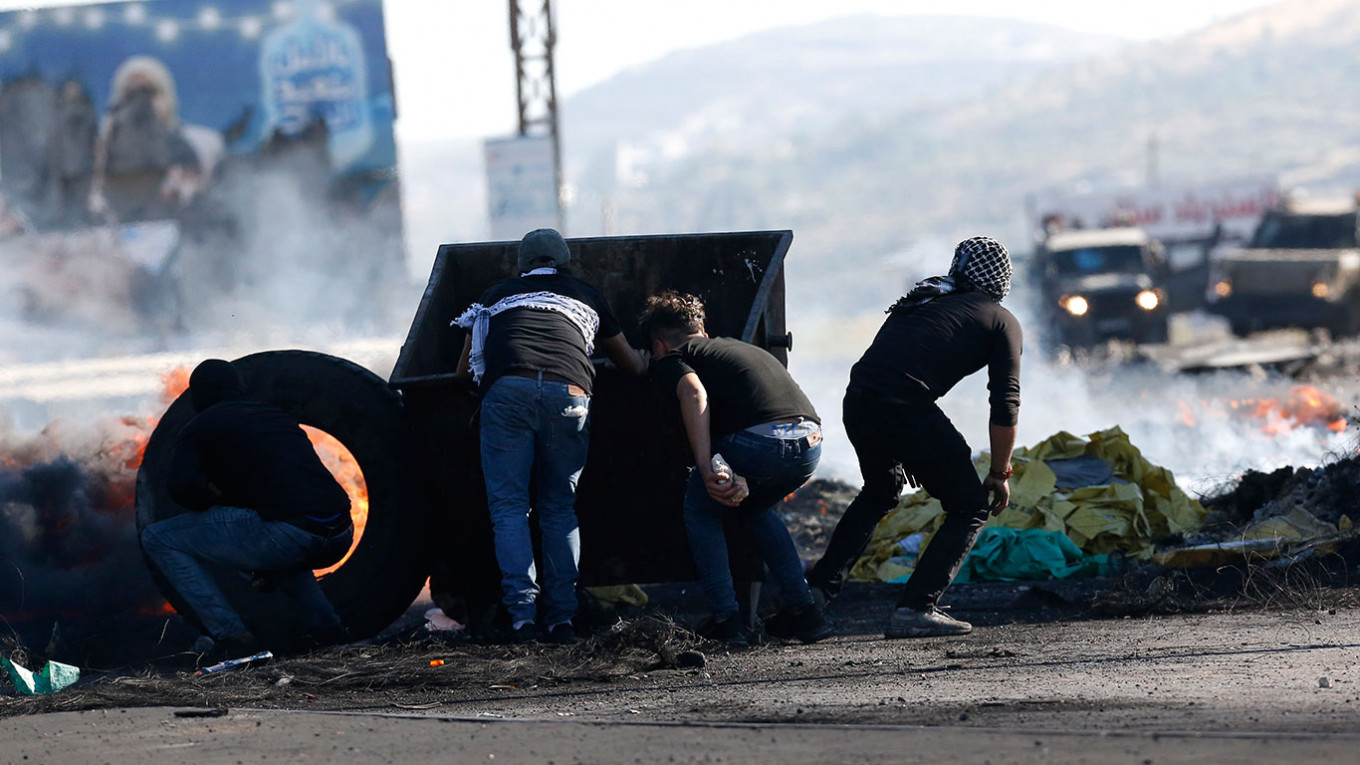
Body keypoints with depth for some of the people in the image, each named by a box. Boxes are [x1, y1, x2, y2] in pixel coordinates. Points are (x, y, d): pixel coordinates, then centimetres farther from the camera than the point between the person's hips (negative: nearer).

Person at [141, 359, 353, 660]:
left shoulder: (200, 427, 9)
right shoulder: (279, 416, 28)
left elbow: (181, 485, -8)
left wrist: (215, 501, 12)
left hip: (291, 536, -7)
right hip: (341, 536, 7)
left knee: (158, 539, 6)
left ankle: (230, 635, -3)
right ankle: (324, 624, 24)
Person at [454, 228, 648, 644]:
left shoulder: (496, 295, 30)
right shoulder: (587, 297, 32)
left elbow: (463, 370, 36)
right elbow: (633, 365, 44)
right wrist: (645, 357, 68)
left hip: (507, 390, -1)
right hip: (568, 396, 1)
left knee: (508, 506, 3)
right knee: (559, 508, 11)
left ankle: (521, 610, -11)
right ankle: (561, 616, 1)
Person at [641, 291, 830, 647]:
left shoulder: (670, 360, 15)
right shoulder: (734, 347, 36)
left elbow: (694, 393, -7)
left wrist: (707, 470, -16)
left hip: (757, 441, -6)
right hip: (809, 444, 6)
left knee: (700, 509, 23)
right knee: (755, 509, 35)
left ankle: (726, 621, 12)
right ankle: (804, 611, 25)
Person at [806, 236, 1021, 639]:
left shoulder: (922, 299, 29)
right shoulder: (1002, 322, 12)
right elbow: (1005, 408, 5)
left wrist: (911, 455, 42)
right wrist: (999, 474, 16)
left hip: (857, 402, 6)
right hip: (906, 406, -6)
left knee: (880, 492, 34)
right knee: (971, 508, 9)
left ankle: (817, 590, 32)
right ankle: (915, 609, -4)